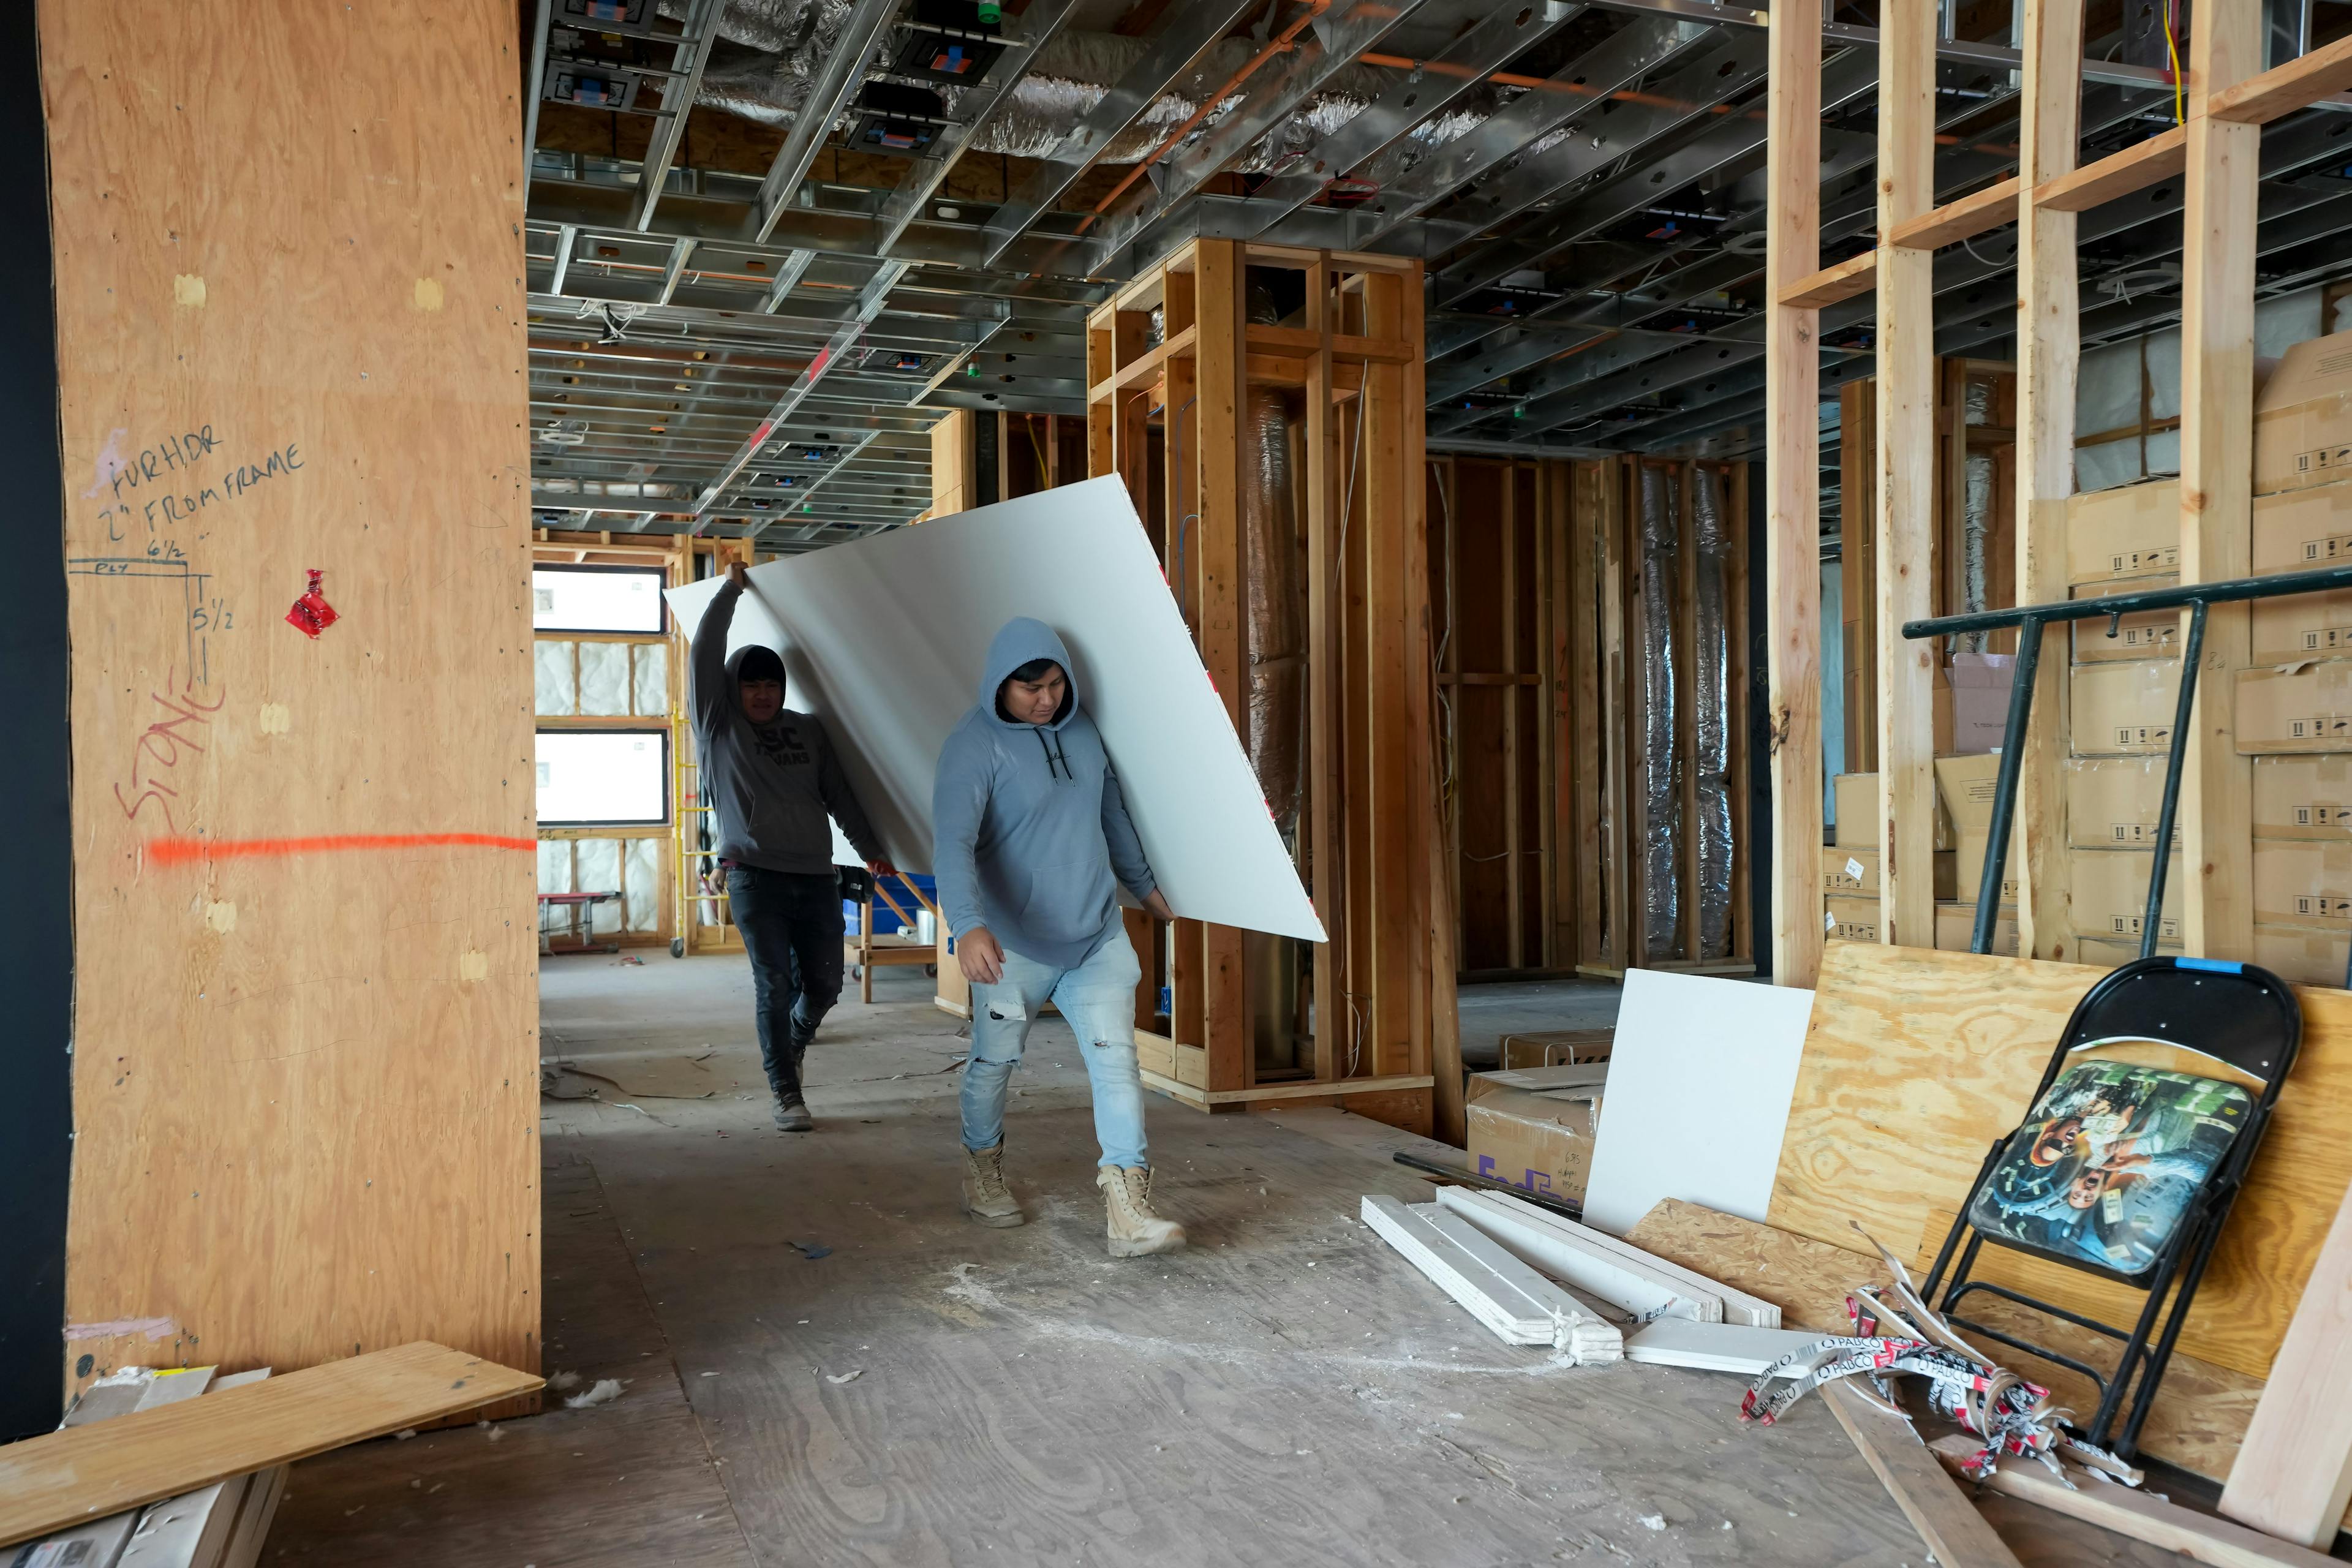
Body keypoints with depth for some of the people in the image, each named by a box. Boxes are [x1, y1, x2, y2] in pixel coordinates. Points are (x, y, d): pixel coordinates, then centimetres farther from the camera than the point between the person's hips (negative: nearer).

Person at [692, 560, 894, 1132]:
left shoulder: (809, 730, 14)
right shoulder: (718, 727, 5)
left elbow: (838, 793, 16)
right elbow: (706, 654, -3)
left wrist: (870, 849, 14)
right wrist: (730, 591, 2)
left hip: (816, 877, 3)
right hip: (755, 877, -3)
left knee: (823, 985, 5)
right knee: (774, 984, -6)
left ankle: (793, 1046, 37)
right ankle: (786, 1092, 5)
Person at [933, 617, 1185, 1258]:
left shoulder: (1081, 731, 4)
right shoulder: (973, 748, -16)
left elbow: (1113, 812, 19)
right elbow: (953, 842, -29)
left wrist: (1144, 885, 28)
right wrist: (967, 926, -44)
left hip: (1098, 935, 5)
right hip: (1014, 944, -4)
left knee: (1116, 1057, -5)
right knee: (995, 1061, 12)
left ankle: (1128, 1211, -5)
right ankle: (983, 1171, 38)